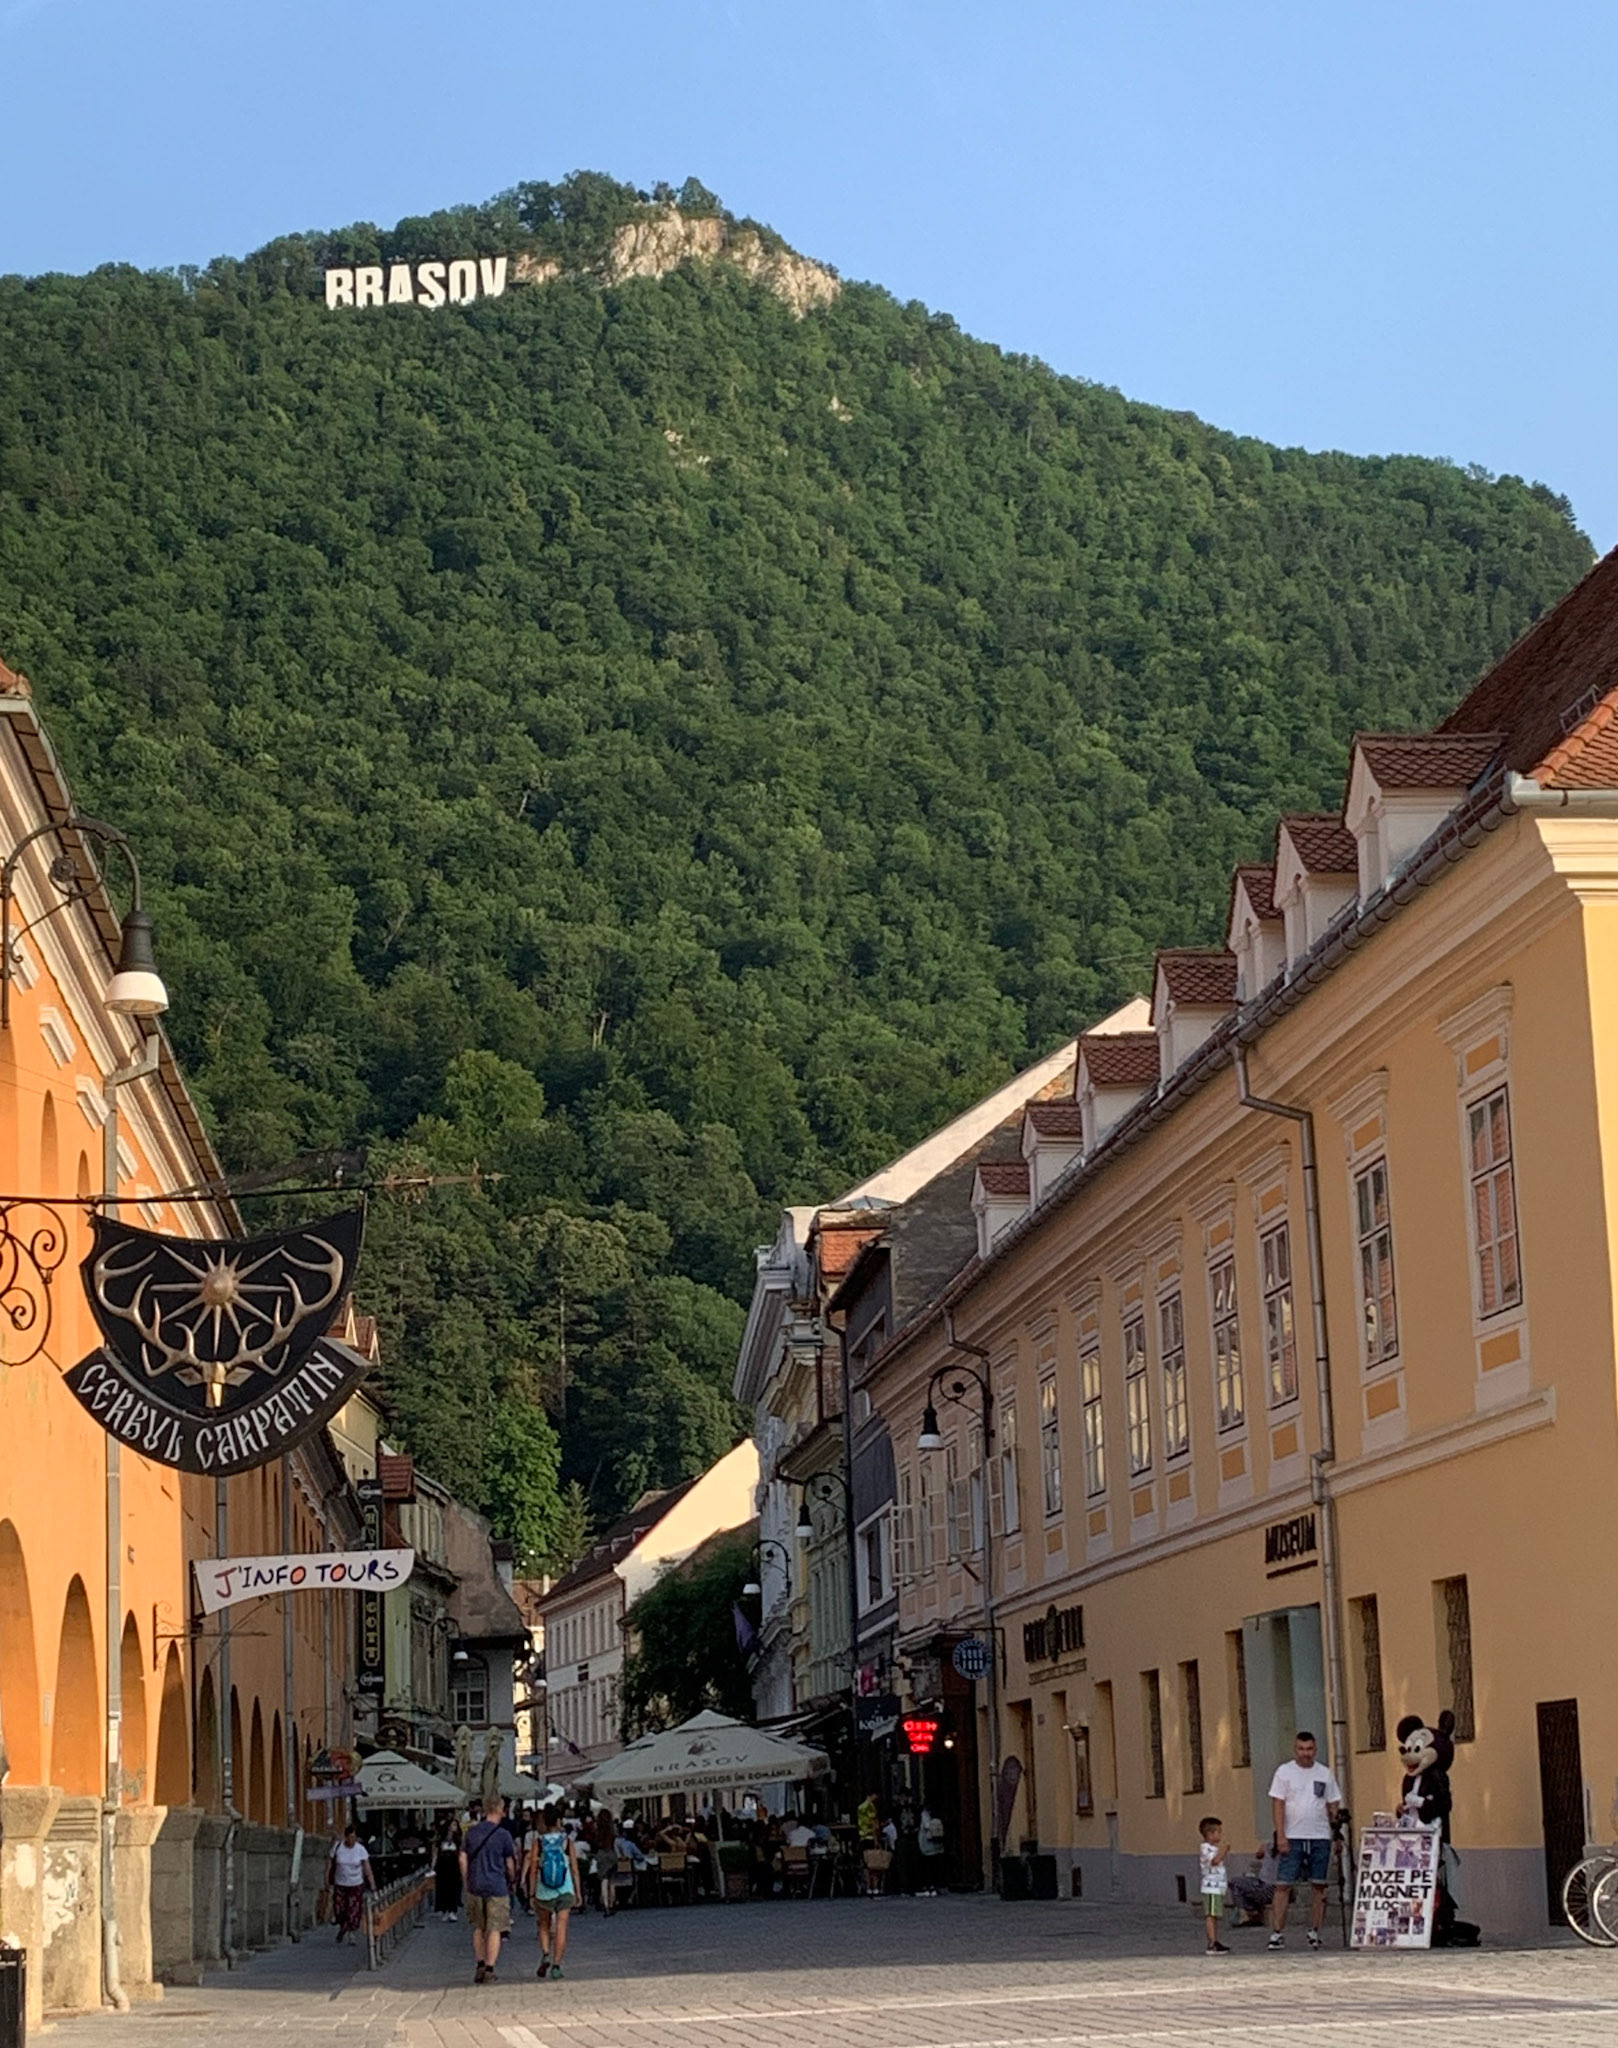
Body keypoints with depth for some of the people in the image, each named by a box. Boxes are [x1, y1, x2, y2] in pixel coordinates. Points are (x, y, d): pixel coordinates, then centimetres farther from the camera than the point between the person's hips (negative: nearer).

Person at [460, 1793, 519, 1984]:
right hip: (497, 1886, -4)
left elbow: (463, 1859, 5)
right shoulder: (503, 1834, -8)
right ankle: (489, 1970, -2)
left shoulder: (472, 1831, 3)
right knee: (494, 1930, 1)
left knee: (478, 1928, 16)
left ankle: (480, 1967, 20)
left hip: (475, 1886, 4)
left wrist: (466, 1883, 14)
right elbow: (510, 1863, 0)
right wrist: (512, 1880, 18)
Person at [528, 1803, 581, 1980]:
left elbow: (533, 1870, -3)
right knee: (561, 1928, 0)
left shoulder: (538, 1841, -2)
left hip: (544, 1892, 1)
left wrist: (532, 1893, 3)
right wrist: (578, 1891, 7)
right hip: (565, 1891, -1)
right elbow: (575, 1869, 0)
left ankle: (545, 1956, -4)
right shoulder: (567, 1841, -1)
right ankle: (556, 1965, -7)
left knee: (544, 1926, 17)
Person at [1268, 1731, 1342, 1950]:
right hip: (1292, 1837, -3)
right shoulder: (1284, 1772, 2)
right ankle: (1278, 1932, -3)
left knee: (1318, 1885, 4)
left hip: (1320, 1837, 3)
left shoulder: (1324, 1774, 10)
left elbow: (1333, 1805, 14)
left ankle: (1315, 1932, 12)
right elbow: (1278, 1804, -2)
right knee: (1283, 1884, -6)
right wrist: (1281, 1836, -11)